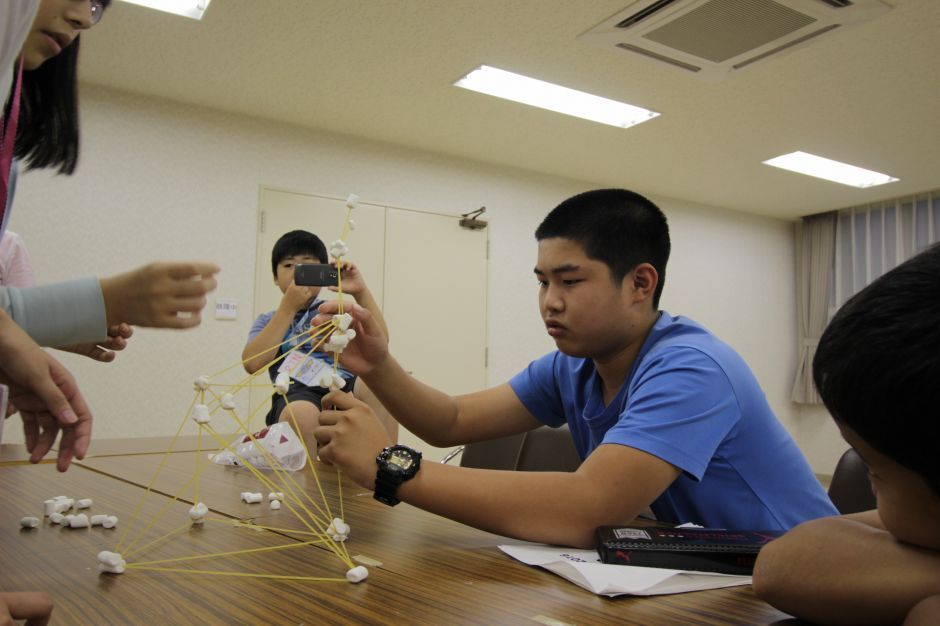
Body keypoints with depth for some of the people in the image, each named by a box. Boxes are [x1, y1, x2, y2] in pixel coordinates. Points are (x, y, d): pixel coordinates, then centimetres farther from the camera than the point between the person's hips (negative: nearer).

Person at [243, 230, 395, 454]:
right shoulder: (268, 321, 19)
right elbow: (252, 364, -3)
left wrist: (361, 292, -5)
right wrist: (287, 308, -4)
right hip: (298, 395, -2)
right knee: (300, 414, -39)